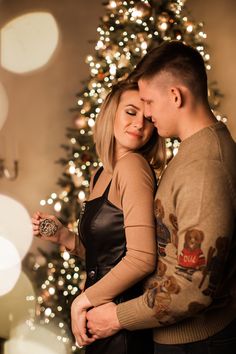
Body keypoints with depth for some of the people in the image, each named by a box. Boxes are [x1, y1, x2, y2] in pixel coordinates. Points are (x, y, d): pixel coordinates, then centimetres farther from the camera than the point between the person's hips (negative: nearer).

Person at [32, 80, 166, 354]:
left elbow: (142, 258, -25)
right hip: (100, 317, 8)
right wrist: (63, 236, 2)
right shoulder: (100, 176, 8)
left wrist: (83, 300, -16)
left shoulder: (133, 166, -17)